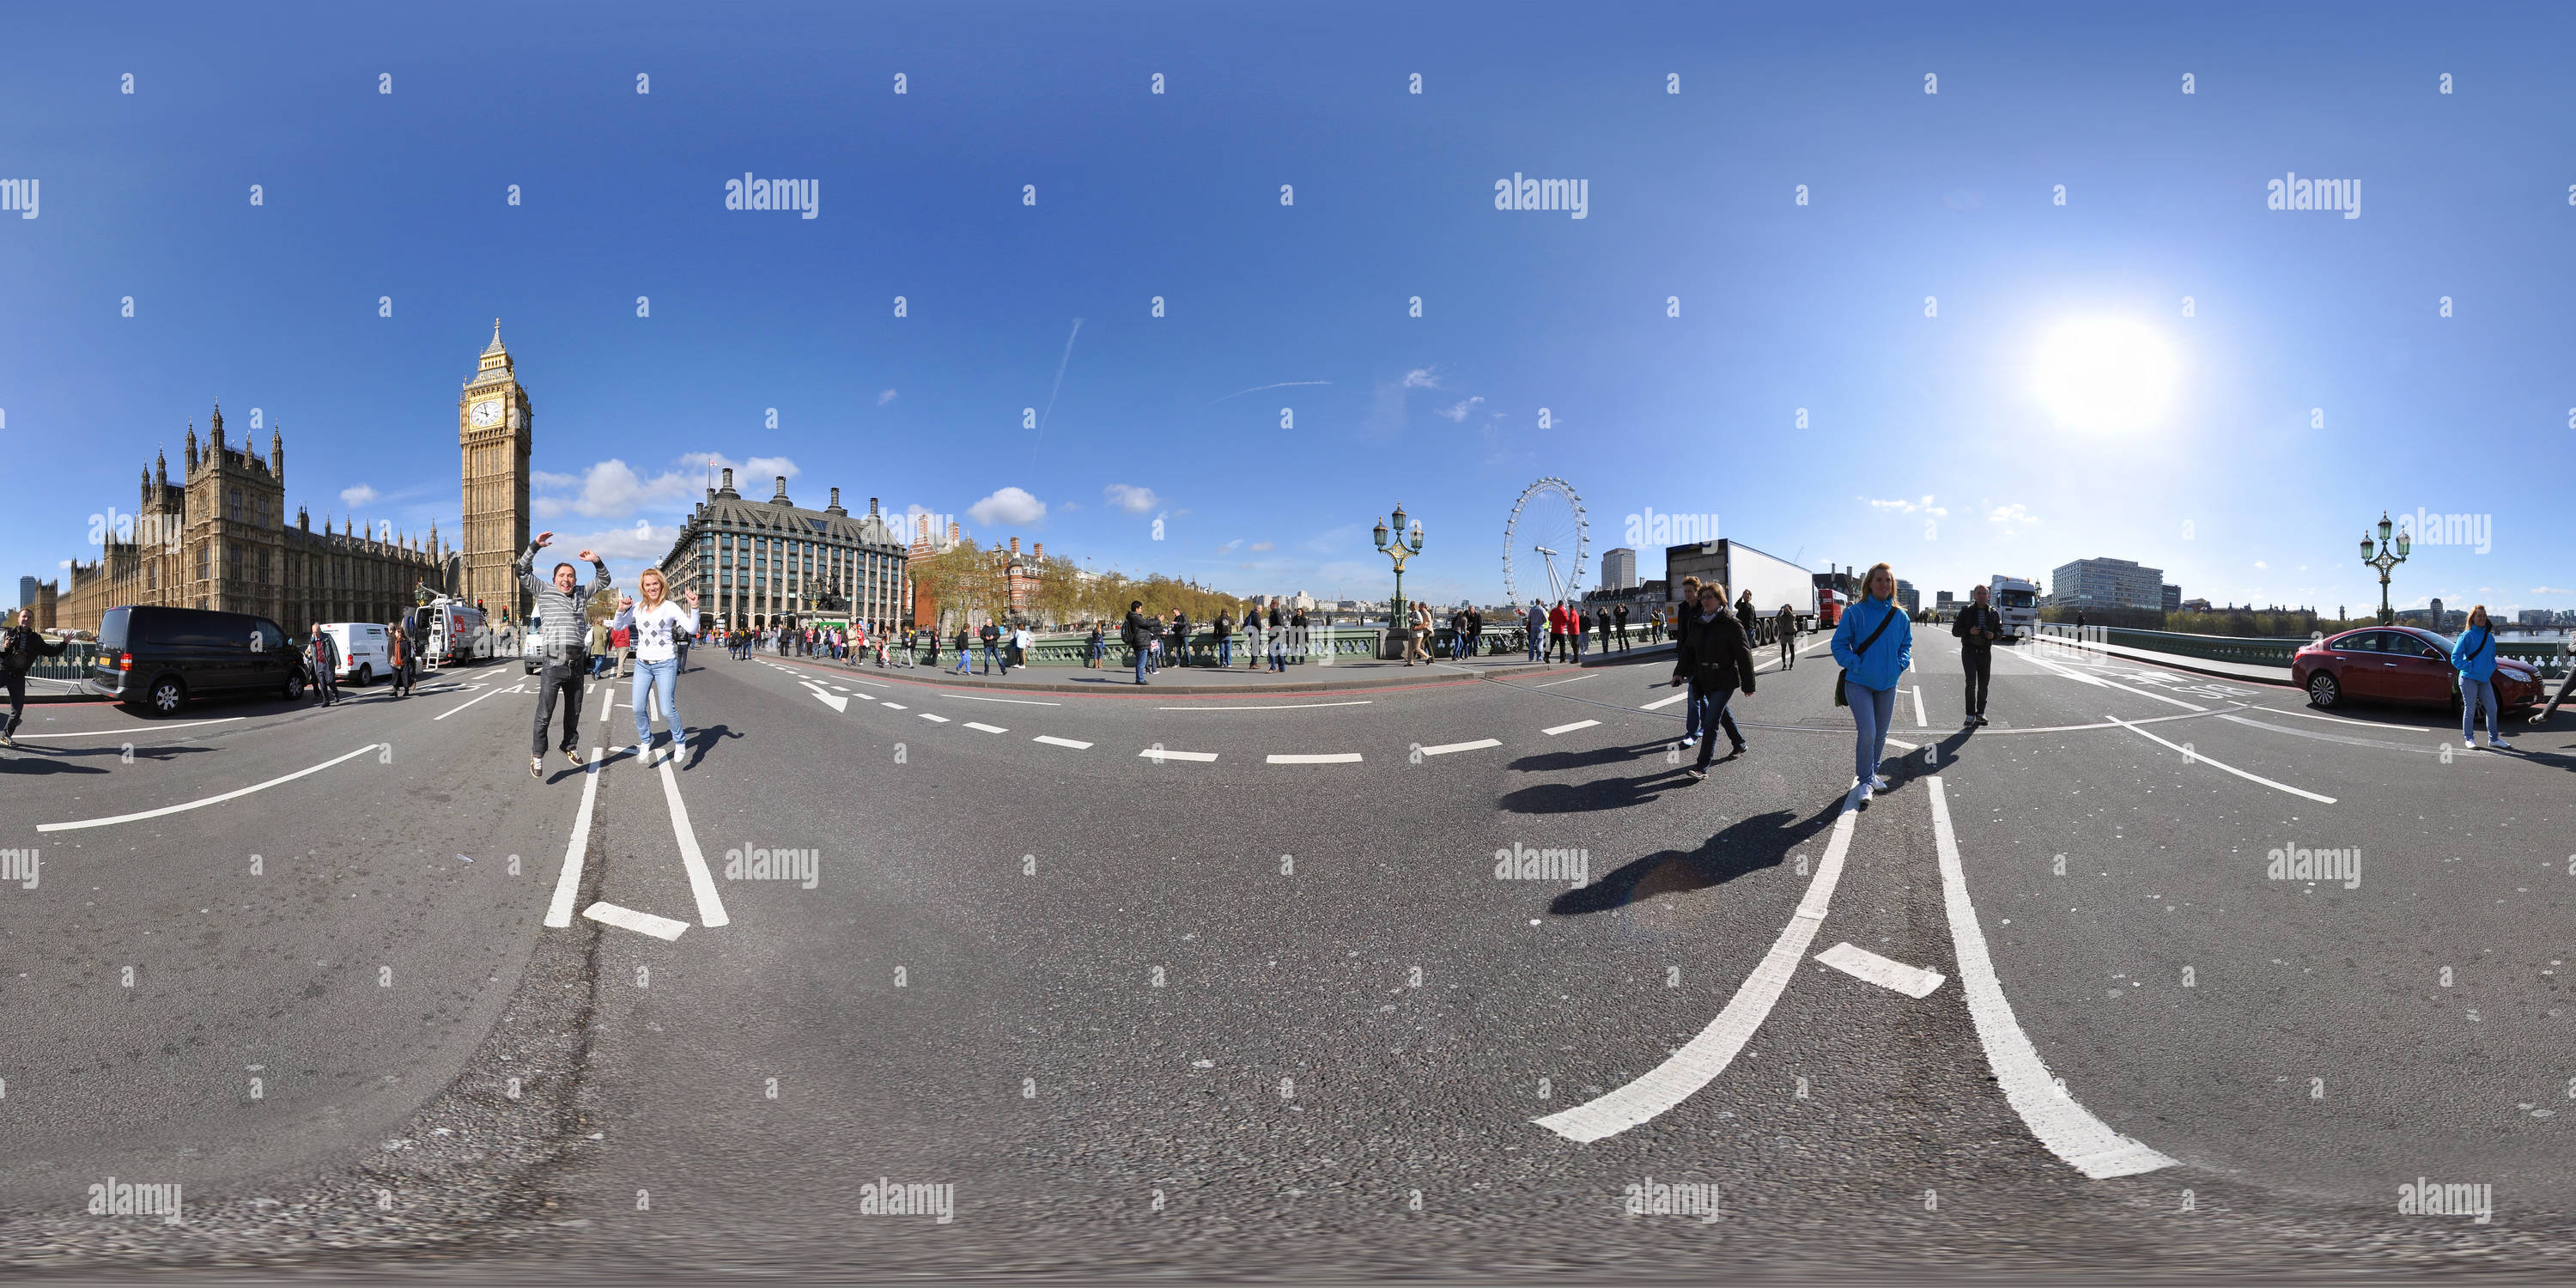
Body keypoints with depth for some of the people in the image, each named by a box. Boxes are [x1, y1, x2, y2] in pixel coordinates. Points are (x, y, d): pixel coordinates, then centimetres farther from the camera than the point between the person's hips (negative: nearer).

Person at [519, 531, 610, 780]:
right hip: (553, 663, -4)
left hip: (577, 664, 4)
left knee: (574, 711, 14)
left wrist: (596, 561, 9)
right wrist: (535, 546, -6)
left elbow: (603, 581, 25)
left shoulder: (582, 594, 14)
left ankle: (570, 746, 30)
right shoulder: (544, 591, 5)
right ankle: (537, 754, 6)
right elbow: (522, 571, 0)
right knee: (544, 713, -5)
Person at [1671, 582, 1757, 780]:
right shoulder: (1697, 623, 8)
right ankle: (1739, 745, 43)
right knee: (1721, 715, 20)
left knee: (1710, 721, -11)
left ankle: (1702, 767, -10)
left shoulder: (1730, 624, -12)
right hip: (1703, 680, 7)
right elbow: (1689, 650, 12)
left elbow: (1744, 654, -9)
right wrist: (1680, 672, -3)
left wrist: (1748, 684, -7)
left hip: (1724, 681, -7)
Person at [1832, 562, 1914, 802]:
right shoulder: (1854, 613, -9)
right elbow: (1839, 645, -6)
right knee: (1867, 733, -12)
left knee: (1880, 734, 14)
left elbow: (1906, 644, 15)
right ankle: (1866, 781, 1)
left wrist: (1901, 664, -3)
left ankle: (1872, 773, 32)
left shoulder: (1900, 616, 3)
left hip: (1888, 684, 5)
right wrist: (1856, 665, -16)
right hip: (1859, 683, -5)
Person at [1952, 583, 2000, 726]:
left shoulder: (1993, 613, 8)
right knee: (1971, 682, -14)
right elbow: (1955, 630, 0)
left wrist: (1994, 635, -10)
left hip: (1985, 652, 3)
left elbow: (2000, 631, 14)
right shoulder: (1966, 611, 0)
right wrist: (1969, 631, -19)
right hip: (1969, 651, -3)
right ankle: (1970, 715, -10)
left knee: (1984, 684, 7)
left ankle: (1980, 714, 21)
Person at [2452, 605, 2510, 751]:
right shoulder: (2466, 636, -6)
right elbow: (2455, 658, -9)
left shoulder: (2489, 637, 11)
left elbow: (2492, 655, 25)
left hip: (2485, 679, 6)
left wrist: (2491, 668, 9)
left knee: (2492, 708, 5)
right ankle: (2469, 739, 10)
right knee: (2470, 709, 0)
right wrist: (2470, 668, -15)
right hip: (2469, 679, -6)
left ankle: (2493, 739, 15)